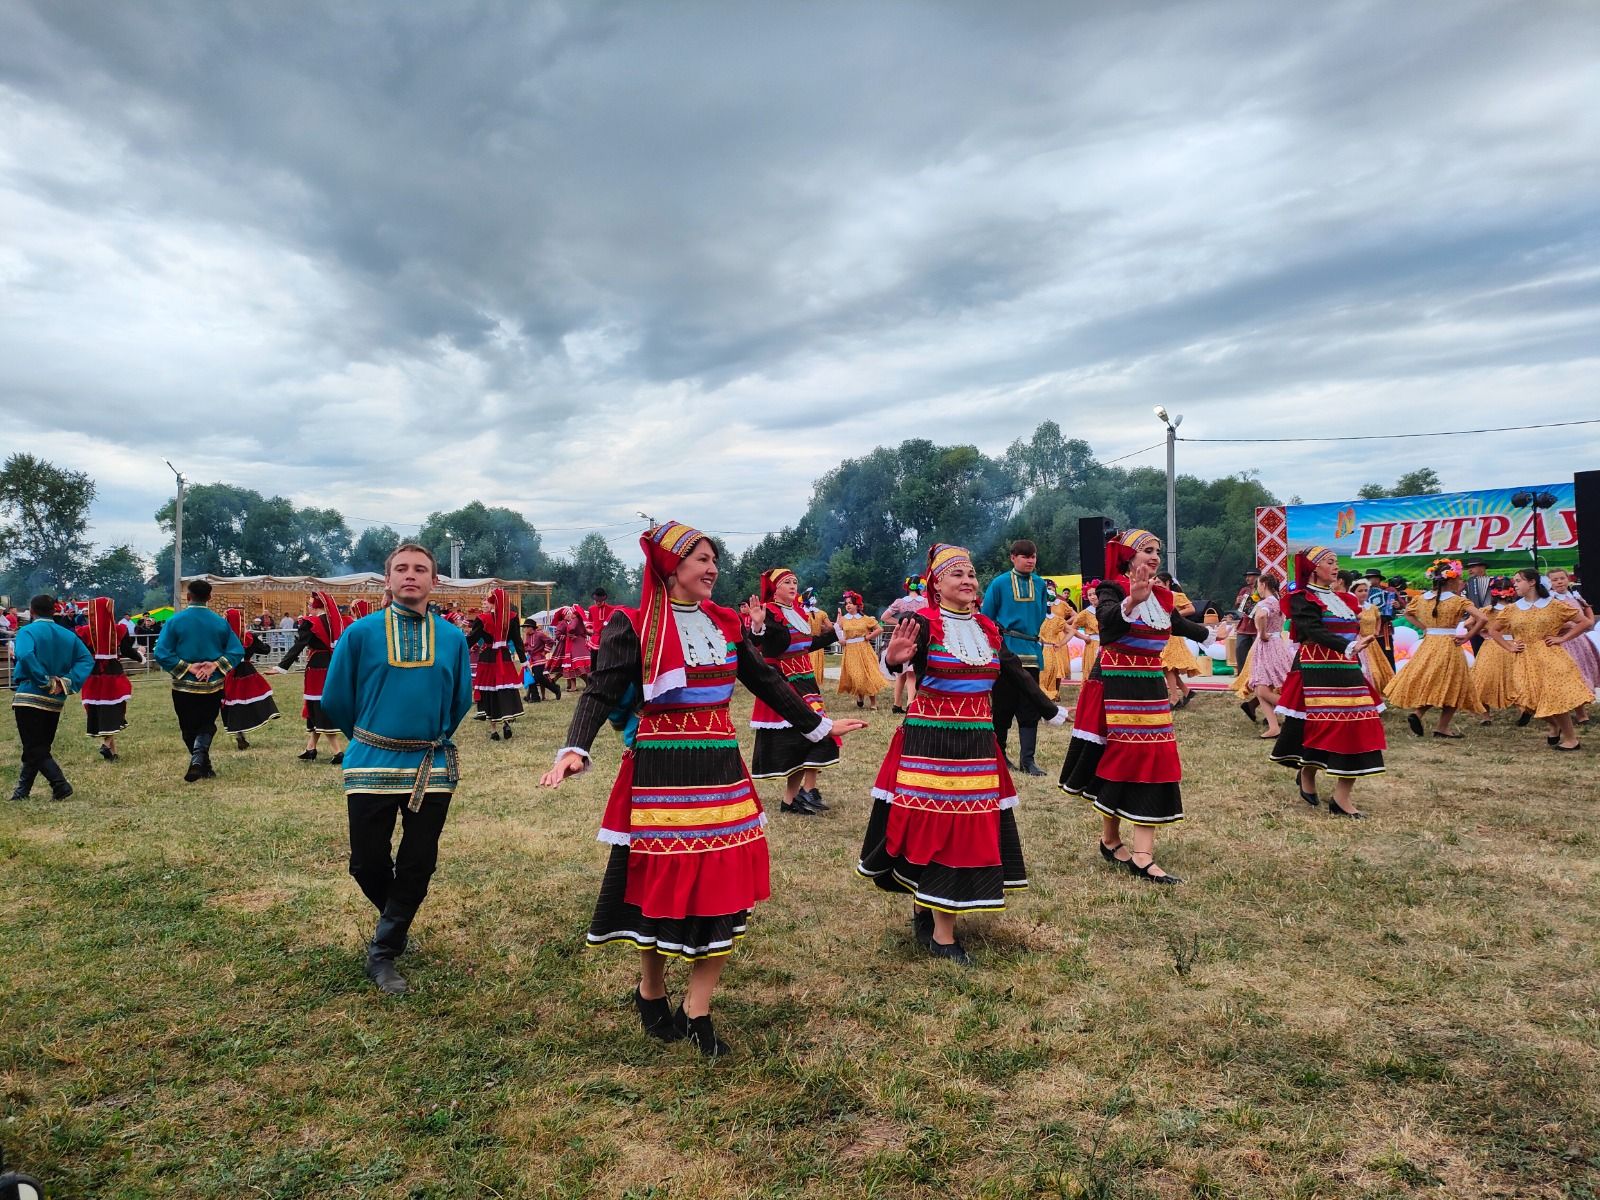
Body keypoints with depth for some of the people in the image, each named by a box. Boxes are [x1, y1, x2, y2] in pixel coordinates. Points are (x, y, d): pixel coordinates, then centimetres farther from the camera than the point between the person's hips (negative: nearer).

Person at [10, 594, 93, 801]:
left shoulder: (27, 631, -7)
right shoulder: (68, 635, 9)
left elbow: (24, 655, -26)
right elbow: (87, 660, -1)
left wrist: (45, 681, -19)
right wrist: (69, 682, -7)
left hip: (29, 697, -6)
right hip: (56, 701, 6)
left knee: (34, 749, -3)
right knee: (40, 747, 16)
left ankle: (60, 785, -15)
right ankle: (23, 790, 23)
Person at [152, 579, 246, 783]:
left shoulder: (175, 621, -7)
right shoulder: (220, 622, -2)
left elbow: (160, 654, -14)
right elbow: (237, 651, -7)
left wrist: (188, 667, -11)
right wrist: (215, 665, -10)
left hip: (184, 687, -1)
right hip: (213, 686, 1)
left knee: (189, 728, 15)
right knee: (206, 725, 12)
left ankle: (204, 767, 22)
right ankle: (199, 757, -15)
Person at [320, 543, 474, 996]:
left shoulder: (452, 638, 1)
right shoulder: (360, 633, -4)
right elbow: (336, 698, 4)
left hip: (432, 768, 1)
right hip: (372, 766, -1)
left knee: (418, 865, 4)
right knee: (368, 864, 7)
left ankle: (383, 954, 21)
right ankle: (395, 921, 38)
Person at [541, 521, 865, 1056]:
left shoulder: (727, 623, 9)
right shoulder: (633, 625, -6)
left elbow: (767, 681, 17)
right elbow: (601, 693, -13)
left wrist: (817, 726, 21)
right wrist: (575, 749, -30)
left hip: (720, 769, 5)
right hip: (660, 772, -5)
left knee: (722, 885, 3)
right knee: (661, 883, 4)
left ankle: (697, 1012, 16)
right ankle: (651, 993, 31)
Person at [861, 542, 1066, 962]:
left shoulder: (989, 629, 9)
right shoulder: (923, 623, -10)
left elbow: (1018, 676, 18)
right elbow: (899, 658, -30)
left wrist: (1053, 712, 21)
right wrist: (894, 658, -53)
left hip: (977, 741, 6)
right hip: (930, 739, -6)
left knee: (971, 827, 11)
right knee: (936, 827, -5)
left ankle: (925, 909, 28)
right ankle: (942, 934, 3)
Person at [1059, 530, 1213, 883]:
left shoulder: (1162, 596, 11)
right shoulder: (1112, 589, -9)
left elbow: (1180, 625, 32)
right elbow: (1108, 620, -31)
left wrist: (1211, 634, 47)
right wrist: (1131, 602, -51)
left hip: (1151, 687, 7)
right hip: (1117, 686, -6)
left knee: (1153, 761, 0)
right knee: (1119, 759, 0)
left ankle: (1142, 857, 1)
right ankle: (1110, 840, 21)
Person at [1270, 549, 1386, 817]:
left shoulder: (1343, 599, 18)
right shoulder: (1302, 598, -4)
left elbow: (1354, 632, 21)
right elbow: (1314, 631, -18)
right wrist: (1348, 647, -30)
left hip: (1347, 671, 7)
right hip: (1316, 671, -7)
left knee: (1355, 728, -2)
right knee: (1320, 726, -6)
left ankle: (1342, 798, 0)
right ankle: (1307, 775, 22)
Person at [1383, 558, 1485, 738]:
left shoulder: (1422, 598, 4)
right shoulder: (1458, 600, -11)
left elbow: (1408, 613, 21)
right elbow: (1481, 618, -19)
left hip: (1428, 644, 5)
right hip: (1449, 646, -5)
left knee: (1429, 683, 17)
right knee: (1451, 687, 7)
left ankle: (1417, 713, -5)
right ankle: (1442, 728, 9)